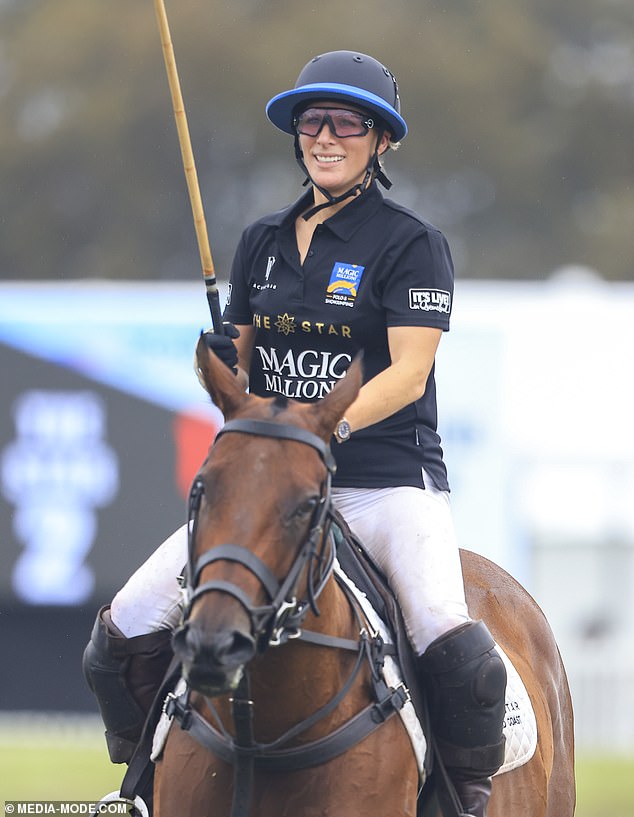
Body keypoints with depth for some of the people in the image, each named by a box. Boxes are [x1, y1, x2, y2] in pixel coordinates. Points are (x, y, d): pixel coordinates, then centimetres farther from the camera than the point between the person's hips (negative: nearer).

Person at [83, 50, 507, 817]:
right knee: (125, 628, -10)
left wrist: (333, 425, -27)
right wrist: (224, 364, -2)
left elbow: (408, 373, -12)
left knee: (450, 641, -31)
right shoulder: (263, 242, 14)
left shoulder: (412, 244, -2)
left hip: (389, 482, -5)